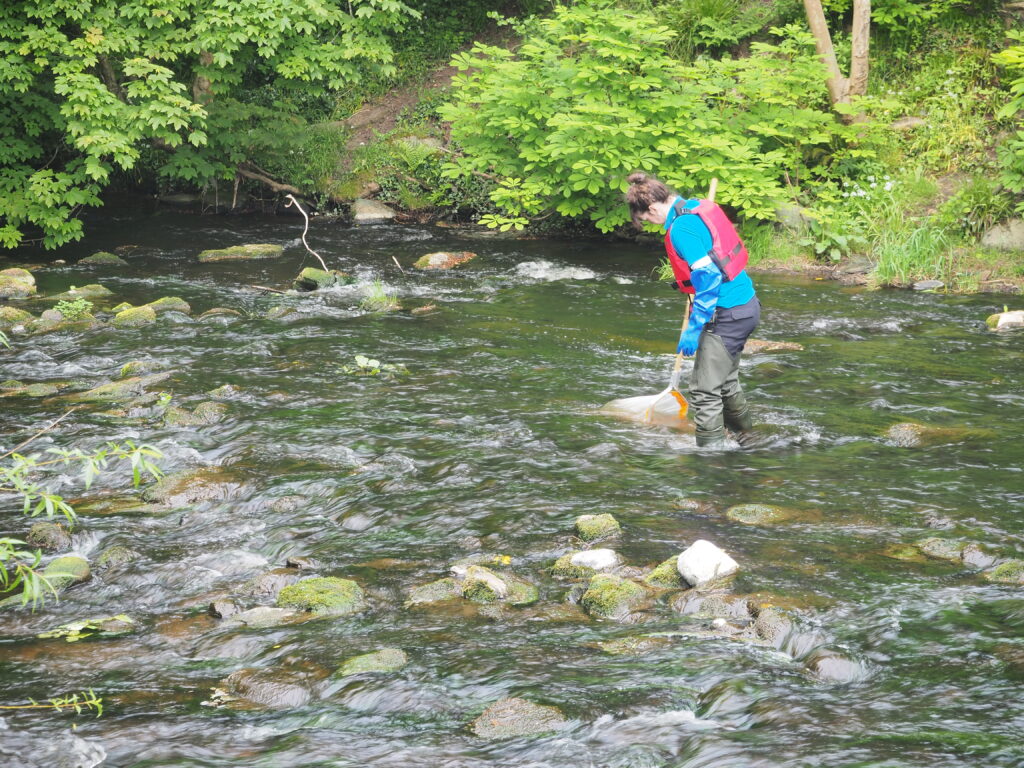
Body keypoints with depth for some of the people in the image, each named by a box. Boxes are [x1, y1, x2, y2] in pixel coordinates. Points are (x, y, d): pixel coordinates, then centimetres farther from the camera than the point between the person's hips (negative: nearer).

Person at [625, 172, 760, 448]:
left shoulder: (680, 229, -20)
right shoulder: (697, 207, 8)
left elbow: (708, 278, -25)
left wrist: (693, 328, -22)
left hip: (728, 315, -10)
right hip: (746, 303, 10)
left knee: (704, 391, -6)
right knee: (725, 382, 26)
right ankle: (745, 438, 42)